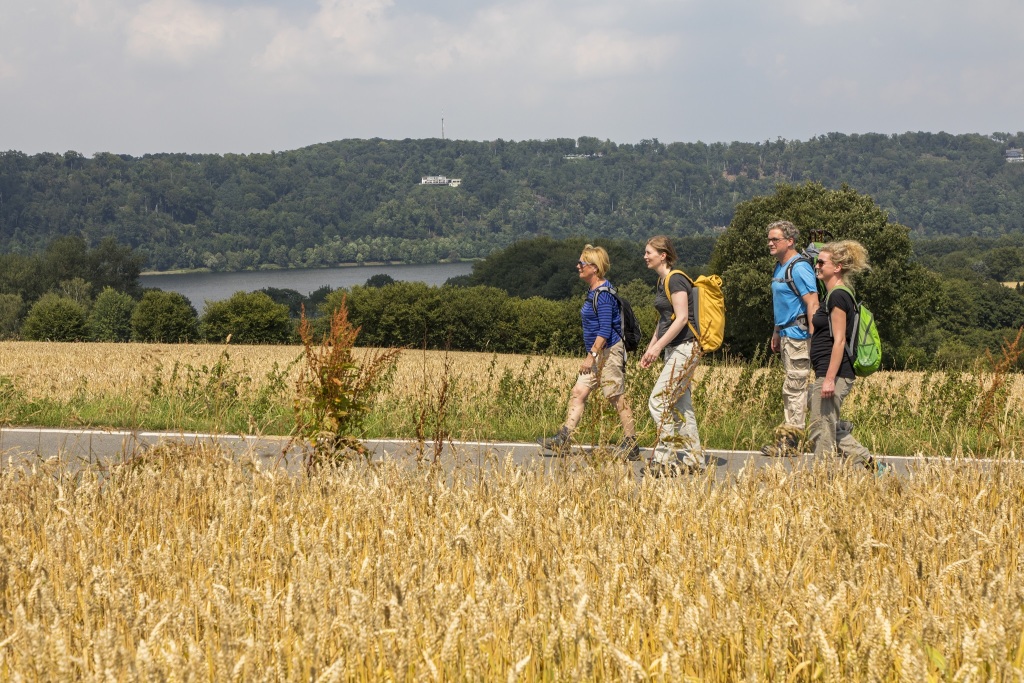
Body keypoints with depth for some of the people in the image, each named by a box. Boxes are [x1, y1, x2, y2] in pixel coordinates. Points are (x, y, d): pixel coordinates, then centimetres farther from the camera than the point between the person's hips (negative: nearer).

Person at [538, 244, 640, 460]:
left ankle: (631, 446, 3)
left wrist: (591, 355, -22)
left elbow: (605, 330, -22)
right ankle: (563, 440, 3)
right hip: (598, 354, 10)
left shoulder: (603, 294, -17)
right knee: (578, 393, 5)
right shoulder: (592, 292, 13)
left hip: (609, 351, -10)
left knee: (618, 398, -4)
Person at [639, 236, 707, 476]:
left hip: (684, 349, -10)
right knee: (681, 406, 10)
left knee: (658, 401, -12)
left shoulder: (675, 280, -14)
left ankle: (666, 456, -10)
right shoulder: (662, 281, 16)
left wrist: (658, 345, -22)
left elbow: (681, 318, -21)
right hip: (673, 350, 10)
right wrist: (650, 348, 20)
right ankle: (694, 460, 13)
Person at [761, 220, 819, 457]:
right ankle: (787, 441, 15)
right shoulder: (780, 267, 16)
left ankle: (790, 443, -9)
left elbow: (812, 304, -21)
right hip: (787, 334, 10)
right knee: (791, 388, 11)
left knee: (794, 388, -9)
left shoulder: (799, 268, -15)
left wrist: (813, 339, -25)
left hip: (798, 334, -10)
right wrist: (777, 332, 25)